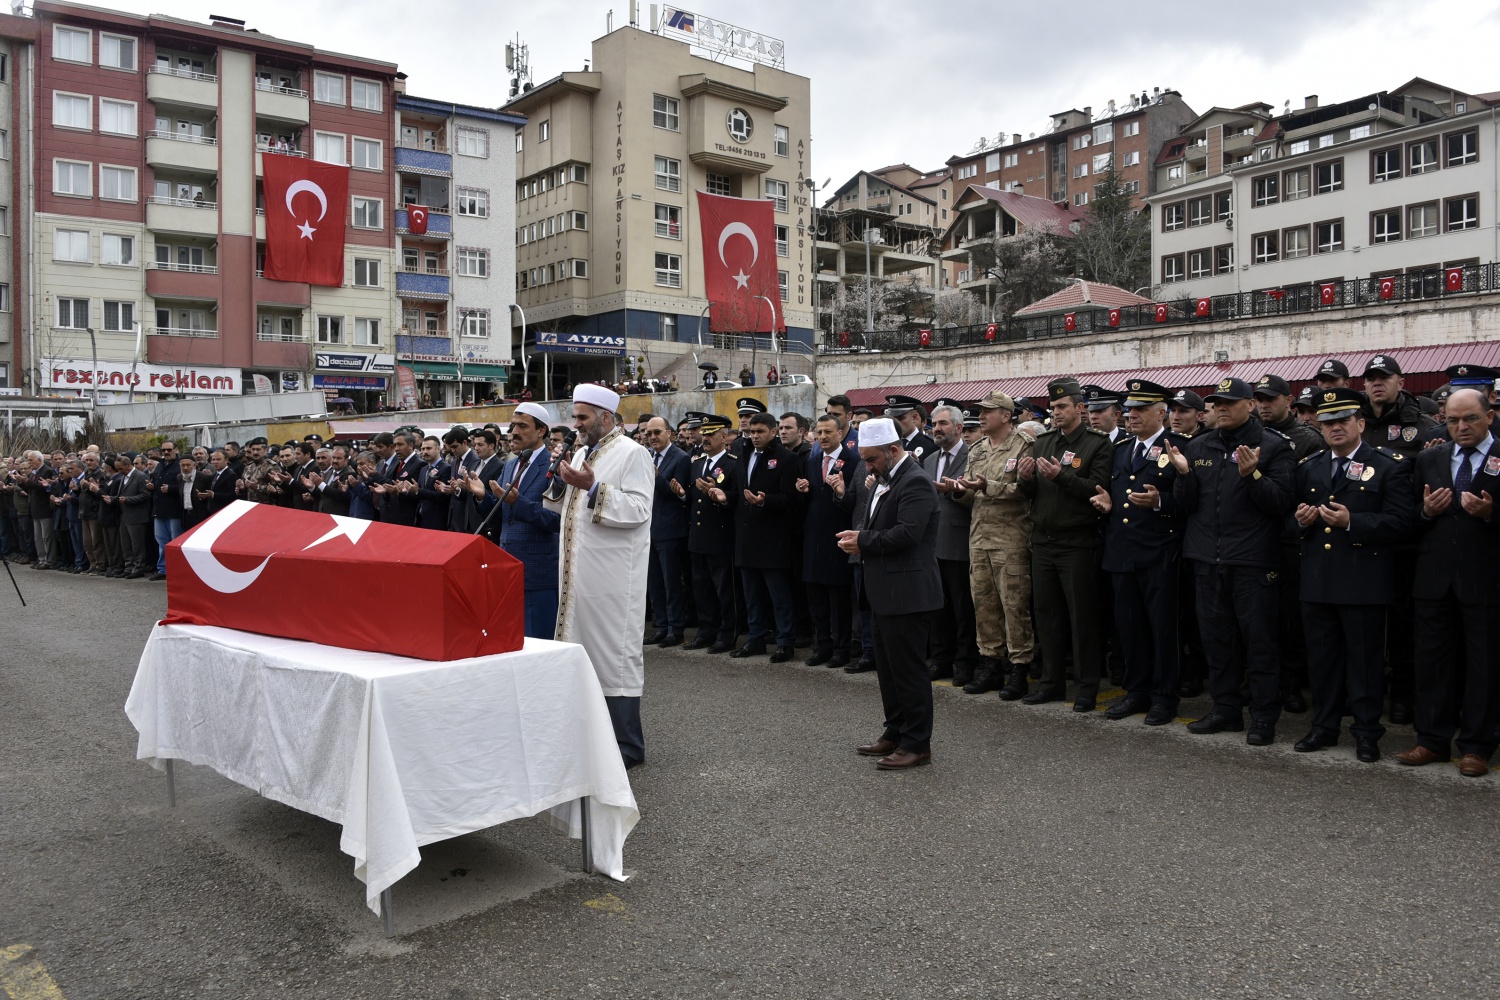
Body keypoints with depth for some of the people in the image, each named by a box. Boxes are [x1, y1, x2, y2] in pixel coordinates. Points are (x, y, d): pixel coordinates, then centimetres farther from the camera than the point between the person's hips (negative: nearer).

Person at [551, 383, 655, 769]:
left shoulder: (632, 454, -8)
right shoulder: (582, 453, 17)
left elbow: (638, 510, -19)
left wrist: (593, 488, -24)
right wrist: (562, 484, 7)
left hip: (612, 576, -8)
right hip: (579, 572, 8)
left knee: (615, 652, -3)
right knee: (582, 649, 13)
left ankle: (627, 745, 6)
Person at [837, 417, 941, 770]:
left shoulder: (914, 483, -16)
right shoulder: (884, 480, 15)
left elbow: (907, 533, -25)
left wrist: (864, 542, -16)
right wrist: (858, 534, -2)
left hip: (907, 592, -10)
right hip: (887, 591, 10)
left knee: (908, 669, -2)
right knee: (888, 667, 17)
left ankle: (917, 744, 8)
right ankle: (895, 733, 29)